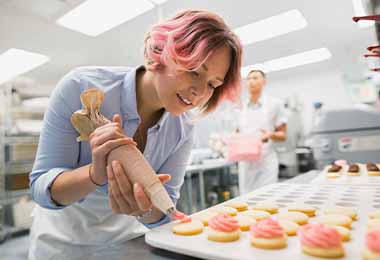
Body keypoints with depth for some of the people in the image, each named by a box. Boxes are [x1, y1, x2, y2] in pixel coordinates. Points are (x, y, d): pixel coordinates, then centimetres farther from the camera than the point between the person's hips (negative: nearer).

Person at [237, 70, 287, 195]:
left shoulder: (274, 104, 0)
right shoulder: (240, 108, 10)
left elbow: (283, 135, 1)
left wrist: (270, 135, -19)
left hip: (266, 162, -3)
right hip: (245, 163, 4)